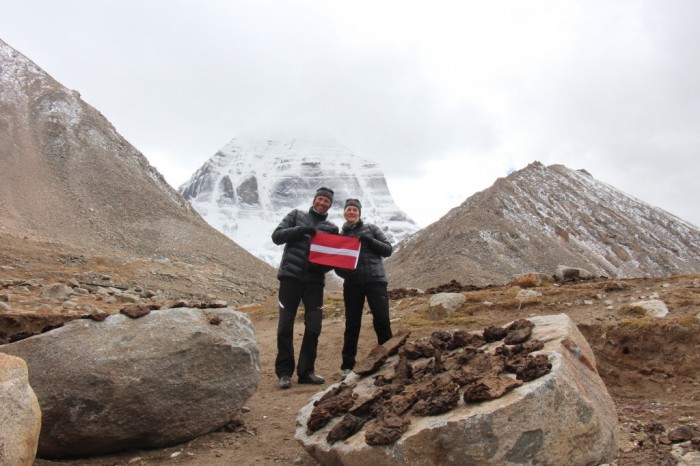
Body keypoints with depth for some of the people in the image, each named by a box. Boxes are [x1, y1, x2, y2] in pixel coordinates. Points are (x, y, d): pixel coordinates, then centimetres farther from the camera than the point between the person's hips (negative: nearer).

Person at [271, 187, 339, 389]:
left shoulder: (331, 229, 12)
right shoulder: (296, 215, 9)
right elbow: (277, 236, 0)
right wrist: (300, 230, -13)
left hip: (315, 280, 2)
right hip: (291, 276, -2)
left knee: (314, 327, 1)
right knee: (285, 325, -1)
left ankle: (306, 371, 14)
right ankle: (284, 371, 9)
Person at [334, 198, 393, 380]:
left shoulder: (371, 229, 10)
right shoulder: (340, 235, 14)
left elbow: (388, 249, 5)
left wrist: (369, 240, -10)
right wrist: (343, 272, -7)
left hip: (375, 280, -2)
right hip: (352, 283, 2)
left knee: (382, 322, -7)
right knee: (352, 325, 4)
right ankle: (347, 367, 10)